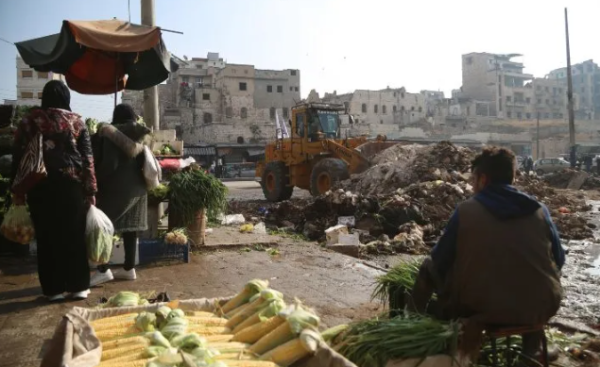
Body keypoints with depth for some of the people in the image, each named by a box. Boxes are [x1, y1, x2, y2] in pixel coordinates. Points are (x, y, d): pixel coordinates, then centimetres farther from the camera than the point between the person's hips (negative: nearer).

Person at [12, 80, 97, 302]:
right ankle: (79, 287, 10)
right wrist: (90, 190, 2)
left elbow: (18, 157, 3)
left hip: (39, 185, 1)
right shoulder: (76, 121, 5)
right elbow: (87, 158, 0)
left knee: (47, 237, 6)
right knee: (74, 235, 6)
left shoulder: (29, 121, 6)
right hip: (70, 183, 0)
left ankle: (53, 289, 11)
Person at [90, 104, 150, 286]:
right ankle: (129, 269, 14)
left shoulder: (111, 134, -9)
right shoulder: (139, 136, 10)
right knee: (130, 228, 10)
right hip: (137, 187, 7)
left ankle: (103, 270, -6)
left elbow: (110, 164, -15)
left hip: (117, 188, -7)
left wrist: (96, 179, -5)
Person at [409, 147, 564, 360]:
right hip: (540, 308, 3)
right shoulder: (540, 210, 0)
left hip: (482, 308, -3)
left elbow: (440, 262, -2)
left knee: (429, 267, 19)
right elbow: (558, 260, 10)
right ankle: (532, 349, 42)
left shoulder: (466, 211, -8)